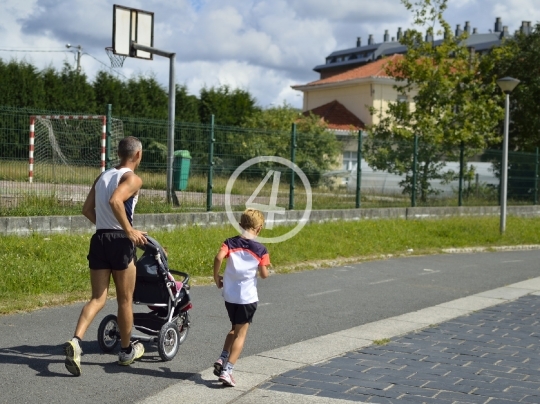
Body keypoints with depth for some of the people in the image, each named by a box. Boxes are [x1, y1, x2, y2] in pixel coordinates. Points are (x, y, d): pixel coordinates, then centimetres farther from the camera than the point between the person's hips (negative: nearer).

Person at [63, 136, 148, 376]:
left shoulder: (102, 176, 15)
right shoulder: (132, 179, -8)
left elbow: (87, 209, 16)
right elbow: (115, 201, -26)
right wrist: (130, 231, -21)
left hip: (99, 239, 6)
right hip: (120, 241, -6)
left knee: (97, 298, 6)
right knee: (125, 300, 9)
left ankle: (75, 341, -16)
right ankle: (127, 351, 22)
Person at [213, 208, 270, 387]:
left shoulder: (230, 243, -1)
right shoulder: (260, 249, -5)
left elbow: (218, 258, -18)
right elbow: (264, 274, -5)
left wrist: (216, 278, -5)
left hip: (229, 295, 3)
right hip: (248, 297, -3)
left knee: (235, 329, 24)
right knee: (241, 333, 4)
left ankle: (222, 359, 11)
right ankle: (227, 370, -2)